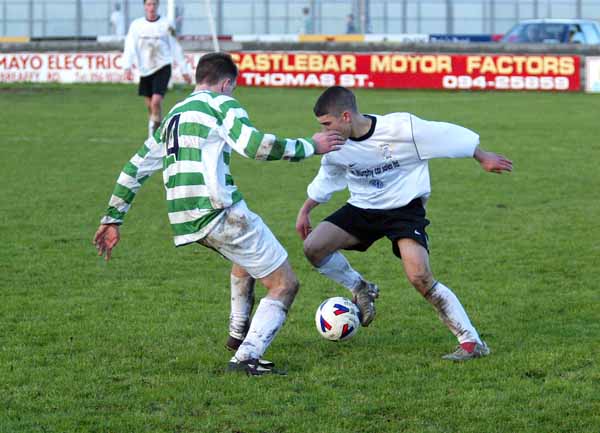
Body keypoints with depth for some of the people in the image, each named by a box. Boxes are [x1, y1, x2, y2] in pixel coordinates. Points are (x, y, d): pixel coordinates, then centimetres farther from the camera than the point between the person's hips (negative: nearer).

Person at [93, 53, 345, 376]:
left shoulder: (172, 117, 24)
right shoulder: (221, 104, 1)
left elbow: (135, 168, 25)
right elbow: (254, 145, -16)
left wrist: (112, 219, 31)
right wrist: (309, 146, -7)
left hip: (185, 223, 8)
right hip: (220, 213, -8)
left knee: (247, 256, 37)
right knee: (284, 285, 0)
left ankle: (238, 334, 37)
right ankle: (247, 356, -14)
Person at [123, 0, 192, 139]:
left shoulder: (166, 25, -2)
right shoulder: (136, 25, 0)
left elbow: (176, 48, 3)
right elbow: (130, 47, -6)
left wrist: (185, 70, 4)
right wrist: (127, 67, -20)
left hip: (162, 68, -3)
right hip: (145, 70, 3)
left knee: (156, 101, -19)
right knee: (149, 105, 9)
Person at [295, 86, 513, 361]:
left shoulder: (400, 128, -25)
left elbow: (446, 135, -11)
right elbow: (327, 179, 15)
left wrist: (483, 158, -1)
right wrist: (305, 210, 15)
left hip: (404, 207, -5)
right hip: (362, 209, 5)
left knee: (419, 277, -24)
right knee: (313, 247, -13)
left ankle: (472, 342, -14)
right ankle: (360, 290, 14)